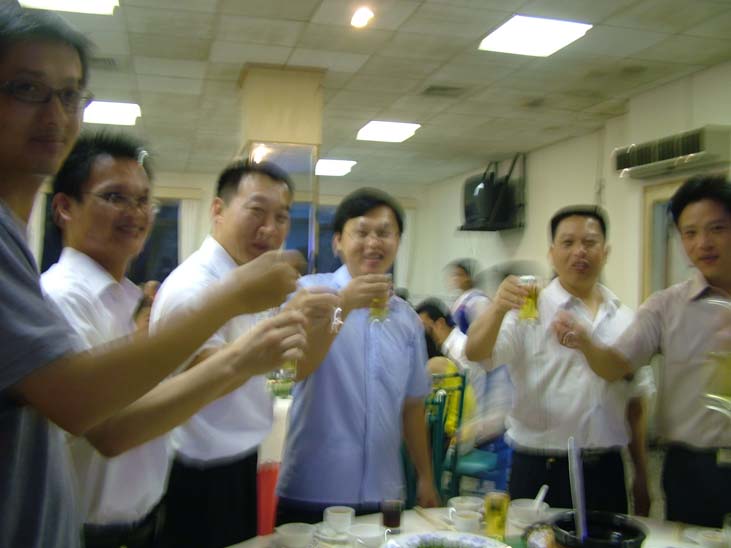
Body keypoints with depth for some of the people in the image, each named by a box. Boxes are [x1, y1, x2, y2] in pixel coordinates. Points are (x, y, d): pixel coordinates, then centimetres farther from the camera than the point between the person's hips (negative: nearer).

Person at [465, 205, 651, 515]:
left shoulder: (624, 319, 8)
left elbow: (636, 396, 14)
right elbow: (476, 353, -20)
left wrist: (641, 468, 13)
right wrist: (498, 309, -38)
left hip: (606, 472, 4)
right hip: (539, 471, -3)